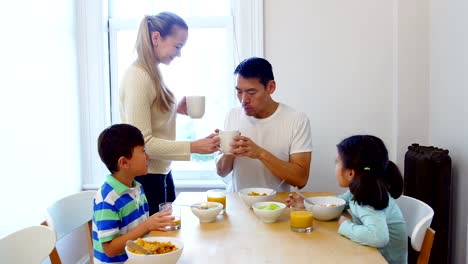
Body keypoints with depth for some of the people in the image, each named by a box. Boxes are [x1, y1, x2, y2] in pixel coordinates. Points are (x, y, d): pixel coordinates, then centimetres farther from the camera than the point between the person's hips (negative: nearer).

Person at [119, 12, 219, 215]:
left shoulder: (153, 73, 8)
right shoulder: (138, 77, -20)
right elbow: (142, 142, -24)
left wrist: (176, 109, 1)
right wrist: (193, 147, -25)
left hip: (161, 172, 9)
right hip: (144, 176, -9)